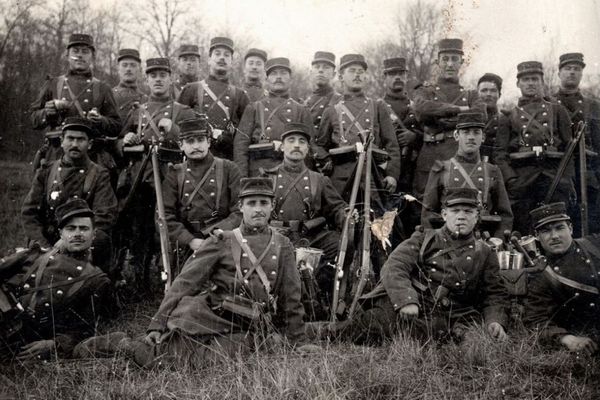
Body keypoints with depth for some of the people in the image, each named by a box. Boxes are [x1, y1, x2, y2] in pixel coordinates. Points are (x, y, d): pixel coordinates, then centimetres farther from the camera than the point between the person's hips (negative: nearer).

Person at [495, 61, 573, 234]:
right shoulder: (508, 117, 13)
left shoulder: (557, 111, 15)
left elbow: (570, 148, 10)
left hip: (554, 176, 1)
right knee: (521, 233, -1)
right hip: (520, 179, 0)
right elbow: (500, 154, 6)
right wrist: (511, 180, -9)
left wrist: (567, 179, -2)